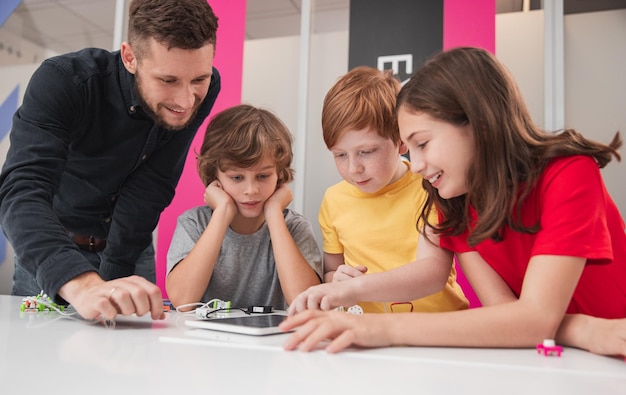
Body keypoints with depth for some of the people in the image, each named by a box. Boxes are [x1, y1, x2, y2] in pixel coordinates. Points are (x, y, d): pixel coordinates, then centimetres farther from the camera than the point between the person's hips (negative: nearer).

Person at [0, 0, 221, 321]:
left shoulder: (204, 89, -20)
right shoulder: (62, 81, -29)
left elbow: (150, 189, -20)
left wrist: (112, 278, -24)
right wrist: (83, 285, -57)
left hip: (128, 248, 2)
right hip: (52, 247, -2)